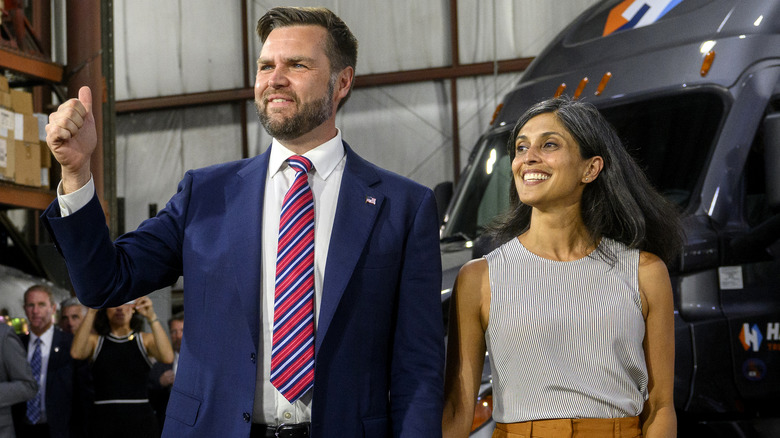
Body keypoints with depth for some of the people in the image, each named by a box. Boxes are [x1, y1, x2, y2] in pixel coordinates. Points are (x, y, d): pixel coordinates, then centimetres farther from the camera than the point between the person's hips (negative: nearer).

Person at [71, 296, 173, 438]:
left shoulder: (145, 340, 8)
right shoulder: (95, 340, 10)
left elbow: (168, 357, -13)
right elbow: (76, 353, -13)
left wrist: (152, 317, -19)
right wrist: (91, 312, -17)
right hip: (103, 419, 1)